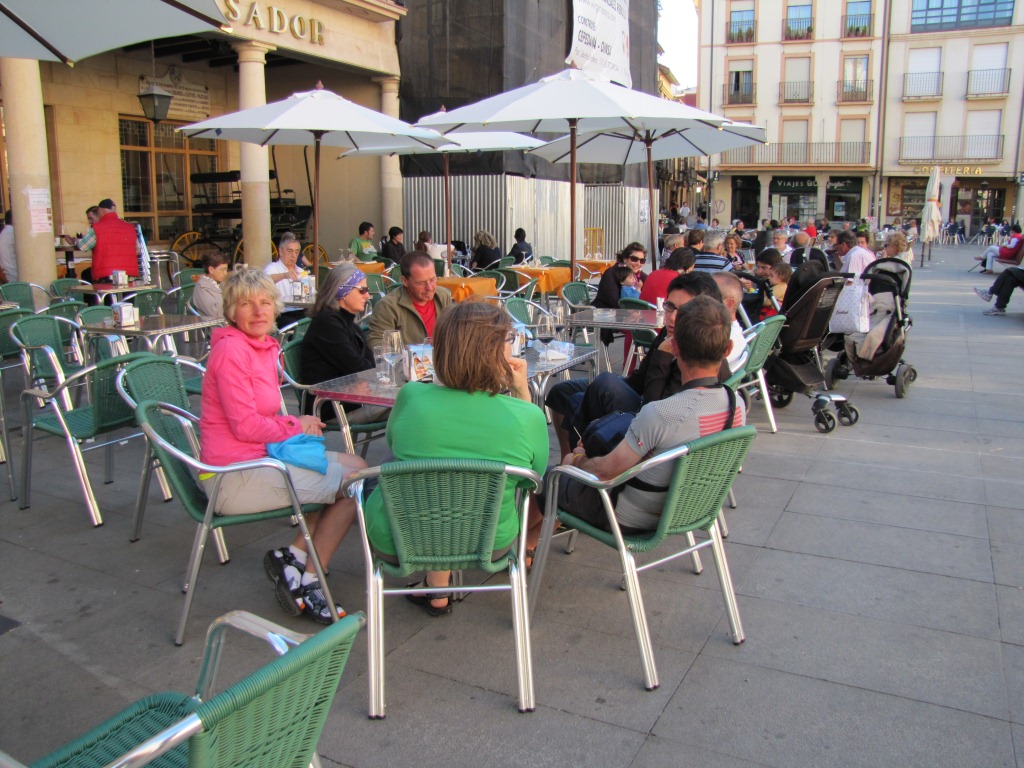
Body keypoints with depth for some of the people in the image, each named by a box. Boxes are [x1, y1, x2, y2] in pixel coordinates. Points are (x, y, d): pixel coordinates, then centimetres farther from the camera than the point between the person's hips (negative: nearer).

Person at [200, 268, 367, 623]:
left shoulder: (264, 347, 13)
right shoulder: (231, 350, -16)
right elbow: (245, 426, -18)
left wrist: (295, 422, -2)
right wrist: (297, 428, -4)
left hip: (258, 458, 9)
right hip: (233, 477, -9)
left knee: (355, 466, 7)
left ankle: (293, 556, 9)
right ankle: (306, 583, 4)